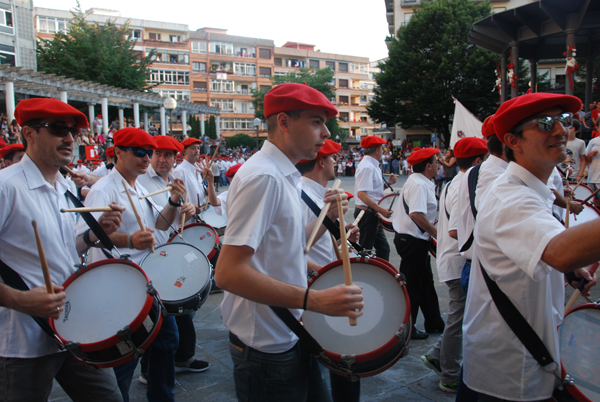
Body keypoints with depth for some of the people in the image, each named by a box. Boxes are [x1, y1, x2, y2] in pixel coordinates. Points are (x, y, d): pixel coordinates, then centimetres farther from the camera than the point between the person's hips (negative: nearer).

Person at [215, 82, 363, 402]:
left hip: (291, 337, 9)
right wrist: (314, 299, -32)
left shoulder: (284, 176, 10)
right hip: (267, 348, -9)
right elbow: (228, 272, -28)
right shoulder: (262, 177, -21)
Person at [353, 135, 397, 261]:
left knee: (383, 248, 16)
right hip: (367, 213, -10)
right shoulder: (367, 167, -18)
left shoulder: (372, 165, 14)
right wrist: (381, 210, -27)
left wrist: (388, 183, 10)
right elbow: (362, 193, -26)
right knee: (365, 250, 0)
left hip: (373, 214, 10)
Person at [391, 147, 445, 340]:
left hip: (414, 239, 11)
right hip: (412, 241, -11)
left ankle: (434, 323, 33)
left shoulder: (420, 182, 14)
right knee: (411, 285, 1)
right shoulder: (419, 184, -20)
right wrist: (436, 233, -20)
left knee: (426, 282, 20)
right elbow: (417, 214, -31)